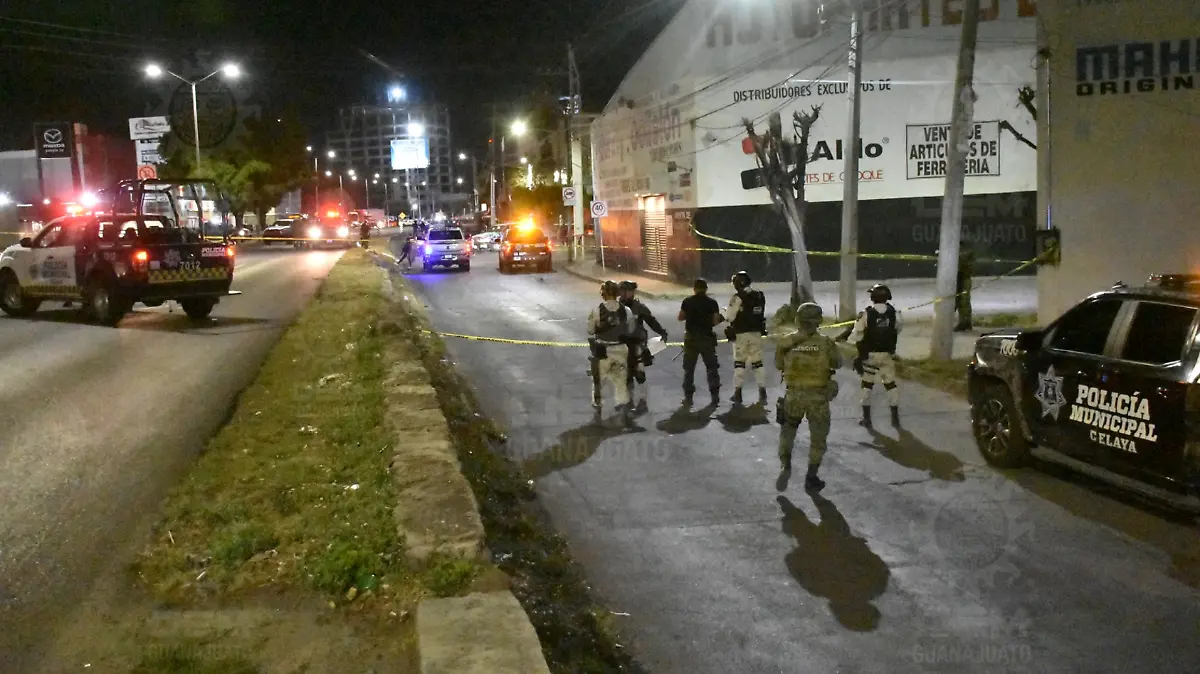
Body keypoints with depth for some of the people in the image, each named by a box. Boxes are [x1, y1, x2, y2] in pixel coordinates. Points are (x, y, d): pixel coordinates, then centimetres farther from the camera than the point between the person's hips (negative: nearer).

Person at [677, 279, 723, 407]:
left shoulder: (687, 302, -3)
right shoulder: (712, 303, -5)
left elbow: (680, 317, 2)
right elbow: (715, 321, -8)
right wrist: (721, 318, 13)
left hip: (691, 338, 0)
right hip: (707, 338, 0)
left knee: (689, 369, 9)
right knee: (712, 368, 11)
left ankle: (688, 397, 7)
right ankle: (715, 396, 10)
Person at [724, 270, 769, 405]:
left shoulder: (738, 297, -14)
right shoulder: (759, 296, 4)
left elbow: (729, 317, -12)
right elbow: (761, 314, 12)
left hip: (741, 334, -4)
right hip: (756, 333, 4)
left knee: (739, 363, 5)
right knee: (758, 363, 9)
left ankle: (738, 393, 7)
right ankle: (763, 392, 6)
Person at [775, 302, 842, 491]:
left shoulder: (787, 342, -7)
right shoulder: (825, 342, -10)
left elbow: (779, 365, 7)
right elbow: (837, 363, 6)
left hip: (794, 394, 1)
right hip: (818, 396, -1)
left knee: (787, 432, 20)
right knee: (818, 437, 13)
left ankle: (785, 465, 2)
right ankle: (811, 477, 16)